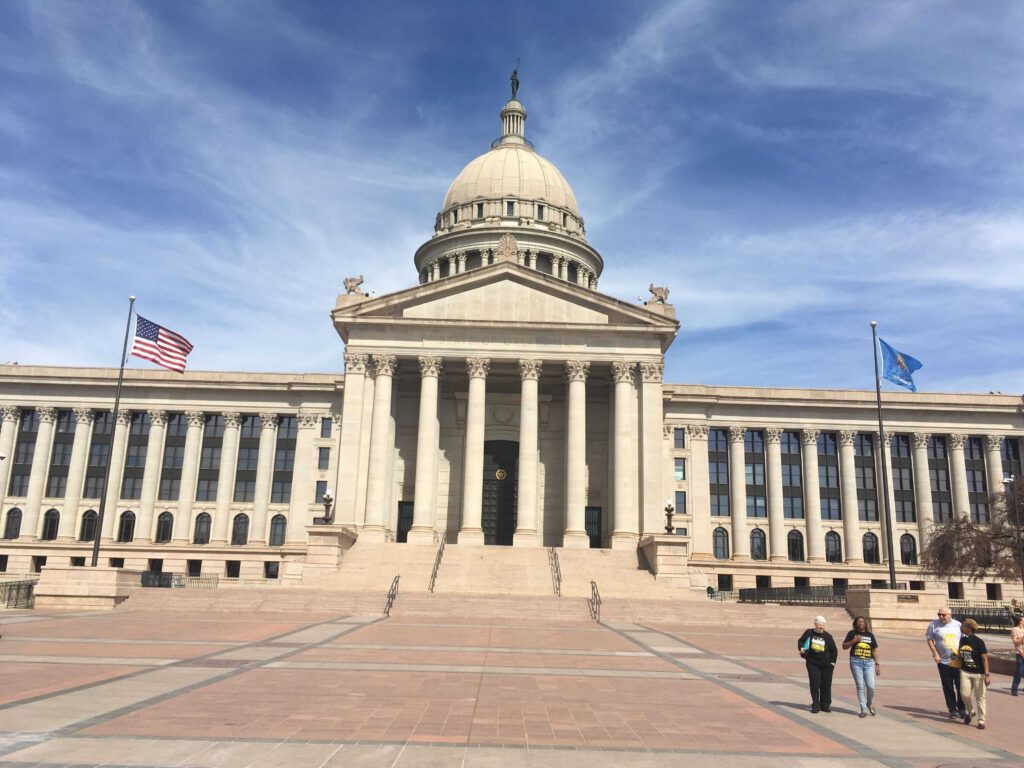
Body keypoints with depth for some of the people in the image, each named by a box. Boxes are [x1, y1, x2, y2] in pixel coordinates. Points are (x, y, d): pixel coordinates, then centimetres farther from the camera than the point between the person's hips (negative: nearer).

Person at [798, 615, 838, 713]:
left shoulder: (827, 636, 3)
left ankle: (825, 705, 19)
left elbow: (834, 650, 10)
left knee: (826, 685, 6)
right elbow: (800, 641, 13)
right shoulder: (809, 632, 0)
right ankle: (815, 705, 5)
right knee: (814, 684, -4)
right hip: (813, 663, -1)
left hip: (826, 664, 1)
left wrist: (832, 661, 4)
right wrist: (801, 648, -6)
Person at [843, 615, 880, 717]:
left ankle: (869, 704, 20)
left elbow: (875, 650, 15)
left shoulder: (870, 635, 13)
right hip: (856, 662, -1)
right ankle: (864, 709, 7)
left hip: (869, 662, 1)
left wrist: (877, 664, 9)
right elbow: (844, 647, 5)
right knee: (860, 686, -2)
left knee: (871, 686, -7)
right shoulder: (852, 633, 7)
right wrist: (854, 641, -10)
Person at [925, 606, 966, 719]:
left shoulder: (958, 625, 2)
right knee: (948, 688, 4)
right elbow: (930, 640, 2)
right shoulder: (934, 625, -3)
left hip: (959, 662, 1)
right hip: (944, 662, -1)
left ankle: (961, 708, 24)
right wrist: (935, 654, -7)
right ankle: (952, 710, 14)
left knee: (961, 686, 7)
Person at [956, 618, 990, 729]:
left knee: (980, 697, 2)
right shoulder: (963, 640, 6)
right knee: (965, 693, -4)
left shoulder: (979, 642, -12)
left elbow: (984, 659, -12)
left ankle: (981, 721, 14)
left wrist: (987, 675, -16)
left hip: (978, 673, -4)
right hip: (965, 672, 4)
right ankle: (970, 712, 22)